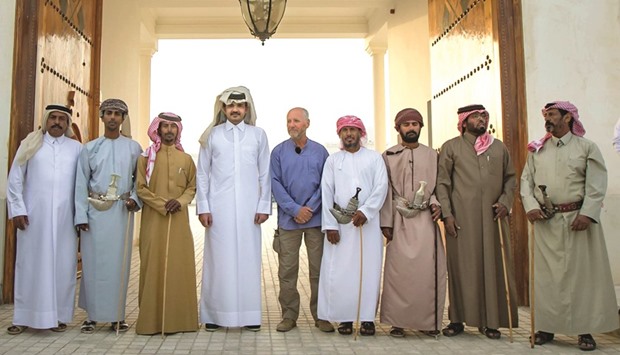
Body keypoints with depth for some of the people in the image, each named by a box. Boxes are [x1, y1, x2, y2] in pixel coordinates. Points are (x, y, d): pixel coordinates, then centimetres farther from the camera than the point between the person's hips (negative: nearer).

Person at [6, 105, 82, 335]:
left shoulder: (77, 148, 7)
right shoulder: (30, 144, 6)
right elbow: (15, 180, 4)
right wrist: (17, 210, -4)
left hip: (65, 217, 0)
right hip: (33, 216, 0)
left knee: (62, 265, 4)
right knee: (30, 264, 5)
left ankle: (58, 315, 13)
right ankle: (24, 317, 13)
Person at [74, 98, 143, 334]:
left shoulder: (133, 148, 7)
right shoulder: (90, 148, 8)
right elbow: (81, 183, 4)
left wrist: (135, 199, -9)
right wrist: (81, 215, -3)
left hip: (122, 211, 0)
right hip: (95, 210, 0)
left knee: (119, 261, 2)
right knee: (94, 261, 2)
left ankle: (117, 315, 10)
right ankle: (92, 315, 11)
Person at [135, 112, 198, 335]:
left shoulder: (186, 159, 10)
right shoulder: (146, 157, 5)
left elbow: (192, 187, 10)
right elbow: (141, 188, -1)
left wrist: (180, 201, -10)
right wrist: (162, 205, -12)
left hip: (179, 220, 2)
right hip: (153, 220, -1)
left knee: (180, 265, 1)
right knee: (153, 266, -1)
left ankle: (178, 318, 9)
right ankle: (153, 320, 5)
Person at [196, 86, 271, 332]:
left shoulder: (258, 135, 7)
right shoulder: (212, 135, 6)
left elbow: (265, 174, 6)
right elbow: (202, 174, 6)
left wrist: (264, 206, 1)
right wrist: (202, 207, -1)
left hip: (249, 208, 0)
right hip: (219, 208, 0)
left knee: (248, 258, 2)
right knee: (218, 259, 2)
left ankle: (250, 315, 11)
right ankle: (214, 314, 12)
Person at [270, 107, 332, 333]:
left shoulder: (320, 151, 6)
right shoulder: (279, 151, 4)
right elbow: (275, 184, -1)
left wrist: (310, 208, -9)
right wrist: (295, 209, -10)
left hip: (316, 219, 0)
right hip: (288, 219, 0)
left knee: (319, 269, 4)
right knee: (287, 270, 3)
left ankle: (320, 316, 15)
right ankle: (289, 316, 14)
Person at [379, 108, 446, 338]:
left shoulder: (432, 155, 14)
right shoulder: (389, 156, 7)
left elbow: (438, 184, 13)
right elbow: (386, 191, 3)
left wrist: (437, 203, -8)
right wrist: (386, 223, -3)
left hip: (426, 218, 2)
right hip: (399, 219, -2)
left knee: (429, 269, -2)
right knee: (398, 269, -4)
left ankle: (428, 320, 9)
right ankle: (397, 321, 4)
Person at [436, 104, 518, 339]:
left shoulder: (499, 147, 15)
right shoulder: (451, 147, 5)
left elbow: (510, 177, 18)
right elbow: (442, 183, 1)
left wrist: (505, 201, 0)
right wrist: (447, 214, -7)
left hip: (493, 217, 3)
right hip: (462, 218, -3)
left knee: (493, 267, 4)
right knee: (461, 267, 1)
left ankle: (491, 320, 13)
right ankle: (457, 319, 10)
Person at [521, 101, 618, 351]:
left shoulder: (587, 147, 3)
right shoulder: (537, 150, 11)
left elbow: (597, 184, -4)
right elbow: (526, 180, 7)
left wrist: (587, 214, -15)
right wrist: (530, 206, -9)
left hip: (578, 217, -2)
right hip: (545, 220, 2)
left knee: (582, 272, 2)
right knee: (547, 274, 5)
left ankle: (585, 329, 11)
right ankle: (547, 325, 14)